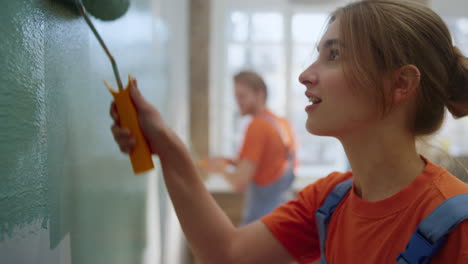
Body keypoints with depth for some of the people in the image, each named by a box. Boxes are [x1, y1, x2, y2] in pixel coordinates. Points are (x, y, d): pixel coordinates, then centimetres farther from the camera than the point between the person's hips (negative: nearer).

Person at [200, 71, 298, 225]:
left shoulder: (257, 126, -14)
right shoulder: (284, 124, 10)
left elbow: (239, 183, -17)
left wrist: (222, 168, 3)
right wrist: (237, 163, 14)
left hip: (260, 218, -8)